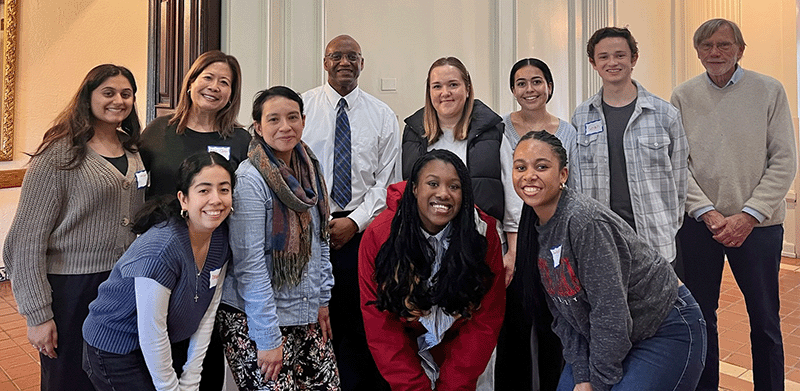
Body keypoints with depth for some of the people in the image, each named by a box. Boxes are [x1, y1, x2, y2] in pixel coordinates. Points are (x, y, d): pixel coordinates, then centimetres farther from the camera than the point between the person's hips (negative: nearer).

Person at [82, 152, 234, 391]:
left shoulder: (221, 239, -9)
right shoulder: (161, 249, -30)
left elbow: (208, 311, -4)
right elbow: (151, 331, -24)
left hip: (170, 343, 6)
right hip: (114, 350, -6)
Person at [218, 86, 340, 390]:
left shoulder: (309, 169, 4)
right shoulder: (250, 180, -17)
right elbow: (249, 265, -19)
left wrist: (322, 299, 10)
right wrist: (268, 339, -17)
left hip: (306, 316, 7)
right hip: (253, 318, -6)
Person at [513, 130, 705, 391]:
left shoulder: (584, 220, -26)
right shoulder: (534, 229, -2)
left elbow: (611, 313, -25)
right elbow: (562, 314, 0)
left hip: (666, 333, -7)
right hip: (605, 339, 7)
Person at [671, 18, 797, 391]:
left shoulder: (769, 91, 0)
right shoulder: (683, 96, 2)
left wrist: (749, 215, -12)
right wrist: (707, 212, -11)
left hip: (758, 223, -1)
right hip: (698, 221, 1)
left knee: (765, 319, 9)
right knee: (700, 315, 10)